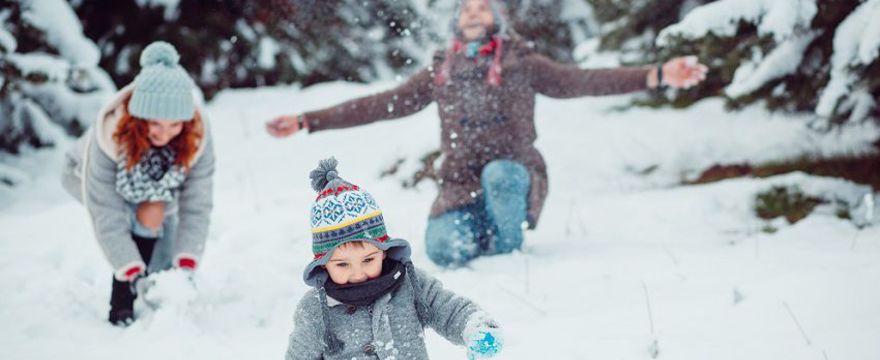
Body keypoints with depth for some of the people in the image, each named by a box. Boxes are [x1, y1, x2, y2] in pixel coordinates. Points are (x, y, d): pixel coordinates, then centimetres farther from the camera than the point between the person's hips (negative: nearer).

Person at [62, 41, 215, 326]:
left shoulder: (197, 136, -34)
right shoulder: (110, 136, -42)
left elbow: (197, 206, -32)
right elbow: (107, 217, -39)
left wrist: (186, 266, -40)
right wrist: (133, 274, -43)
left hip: (157, 183, 3)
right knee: (149, 215, -27)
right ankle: (122, 306, -18)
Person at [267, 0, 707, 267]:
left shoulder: (521, 65, 4)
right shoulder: (440, 73, 11)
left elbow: (582, 81, -5)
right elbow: (381, 105, 12)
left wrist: (657, 75, -18)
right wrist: (308, 121, 6)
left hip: (514, 179, -1)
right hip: (462, 185, 1)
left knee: (499, 172, -36)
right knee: (443, 248, -28)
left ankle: (509, 252, -9)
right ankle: (484, 234, 9)